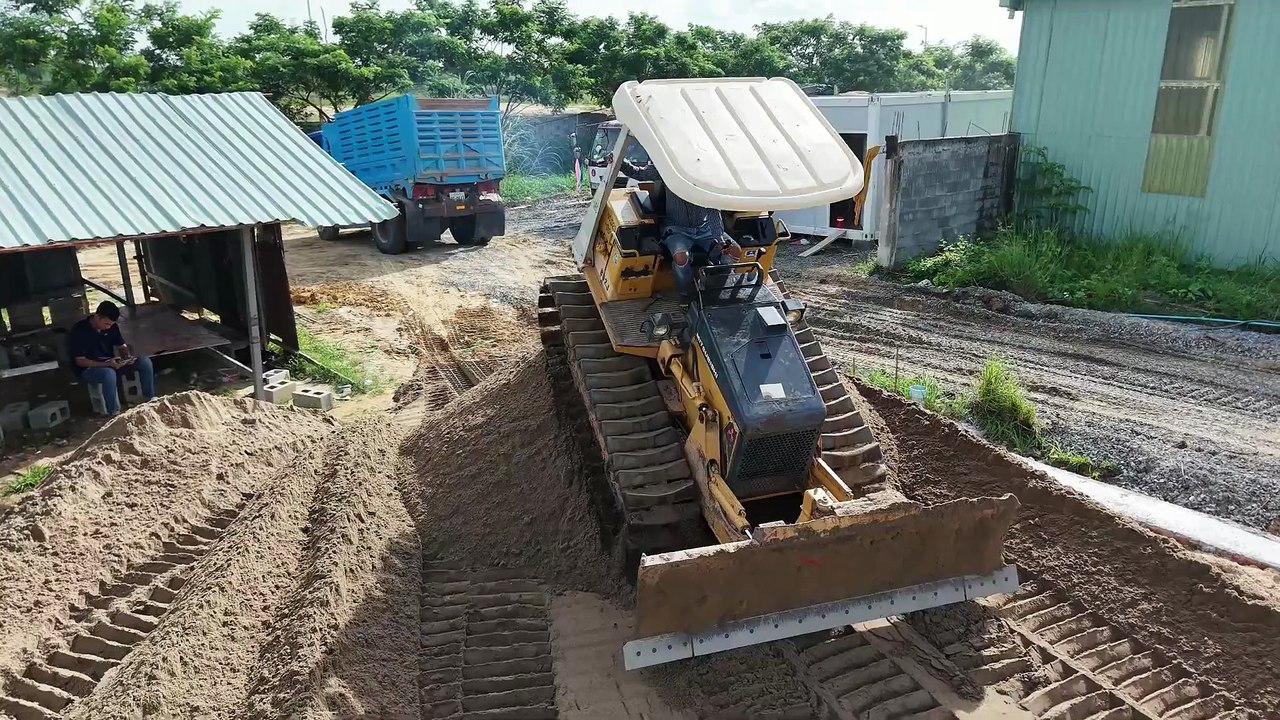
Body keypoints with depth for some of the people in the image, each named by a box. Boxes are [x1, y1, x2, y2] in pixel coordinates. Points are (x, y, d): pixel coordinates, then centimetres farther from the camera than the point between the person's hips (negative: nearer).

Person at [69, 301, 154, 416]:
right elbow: (80, 361, -20)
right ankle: (113, 414, -31)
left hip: (111, 364, 6)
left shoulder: (112, 327, -2)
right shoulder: (79, 330, -20)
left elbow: (122, 346, 10)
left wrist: (127, 356, -15)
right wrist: (106, 364, -32)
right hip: (87, 369, -6)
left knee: (145, 361, -13)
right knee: (109, 374, -41)